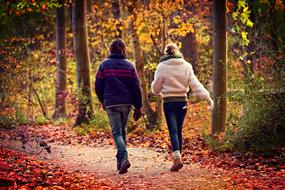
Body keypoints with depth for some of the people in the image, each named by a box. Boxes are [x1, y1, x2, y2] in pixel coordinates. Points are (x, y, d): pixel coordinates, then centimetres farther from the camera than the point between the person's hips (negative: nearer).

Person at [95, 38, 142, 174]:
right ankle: (120, 160, 21)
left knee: (117, 132, -4)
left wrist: (103, 101, 18)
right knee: (122, 131, 17)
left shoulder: (104, 65, 0)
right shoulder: (129, 65, 3)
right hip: (126, 103, 2)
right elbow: (136, 88, 1)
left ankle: (124, 158, -25)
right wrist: (138, 107, 6)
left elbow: (98, 86, 1)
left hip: (111, 103, -2)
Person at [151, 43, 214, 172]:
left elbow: (156, 87, 1)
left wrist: (159, 93, 24)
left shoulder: (162, 67, -5)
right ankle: (177, 158, 21)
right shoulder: (186, 66, 2)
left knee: (173, 131, -6)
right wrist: (207, 98, -5)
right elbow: (195, 84, -4)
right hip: (182, 101, 3)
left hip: (169, 102, -3)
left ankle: (177, 157, -24)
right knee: (179, 131, 14)